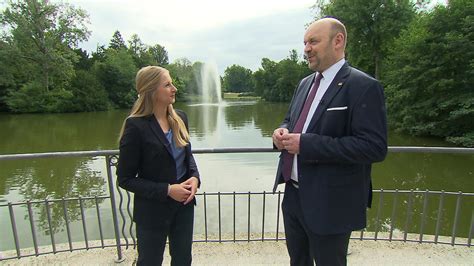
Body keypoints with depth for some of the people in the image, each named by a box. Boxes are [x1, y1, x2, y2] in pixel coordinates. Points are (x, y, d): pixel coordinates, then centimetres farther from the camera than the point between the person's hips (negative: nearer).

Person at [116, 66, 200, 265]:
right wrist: (167, 190, -20)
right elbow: (125, 179, -14)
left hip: (184, 204, 5)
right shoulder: (136, 125, -19)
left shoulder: (179, 117, -2)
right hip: (152, 210, -5)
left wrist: (194, 177, -8)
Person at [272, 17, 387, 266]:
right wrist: (283, 131, -5)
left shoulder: (363, 86, -15)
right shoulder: (305, 83, 9)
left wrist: (306, 144, -25)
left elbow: (374, 147, -23)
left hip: (329, 202, -7)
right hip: (293, 195, 7)